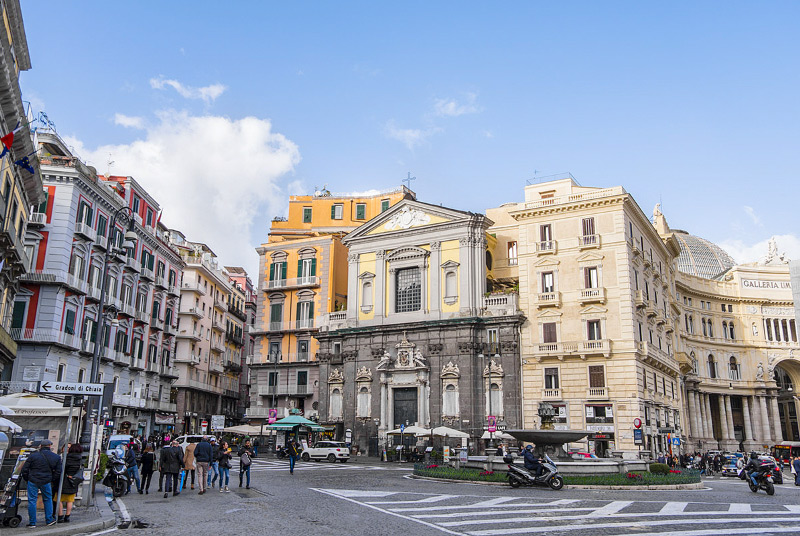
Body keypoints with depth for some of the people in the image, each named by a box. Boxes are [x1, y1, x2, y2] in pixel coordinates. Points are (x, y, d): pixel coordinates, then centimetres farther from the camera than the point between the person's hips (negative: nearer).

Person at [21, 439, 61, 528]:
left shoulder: (33, 456, -4)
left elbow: (24, 469, -1)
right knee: (48, 500, 16)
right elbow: (58, 472, 3)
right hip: (46, 482, 1)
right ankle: (49, 520, 20)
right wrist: (52, 480, 17)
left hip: (33, 481, -1)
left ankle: (32, 522, 11)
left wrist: (27, 479, 14)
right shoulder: (56, 457, 1)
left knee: (32, 501, 8)